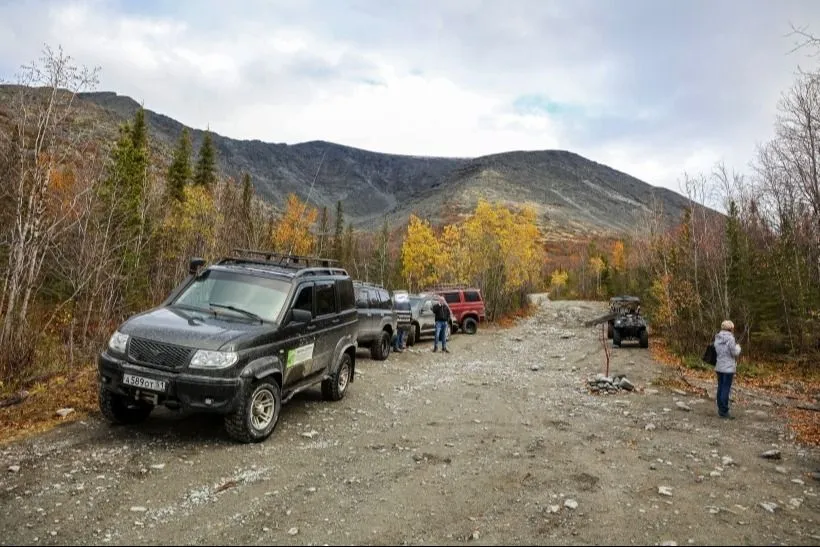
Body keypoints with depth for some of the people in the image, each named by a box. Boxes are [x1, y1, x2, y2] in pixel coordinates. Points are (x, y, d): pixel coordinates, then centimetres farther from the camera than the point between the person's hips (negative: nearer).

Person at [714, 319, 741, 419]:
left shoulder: (717, 338, 7)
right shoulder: (730, 338, -15)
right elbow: (735, 353, -13)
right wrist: (738, 347, 8)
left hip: (719, 367, 7)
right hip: (728, 368, -7)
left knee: (720, 388, 13)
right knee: (726, 389, -3)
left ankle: (720, 409, 20)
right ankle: (724, 411, 0)